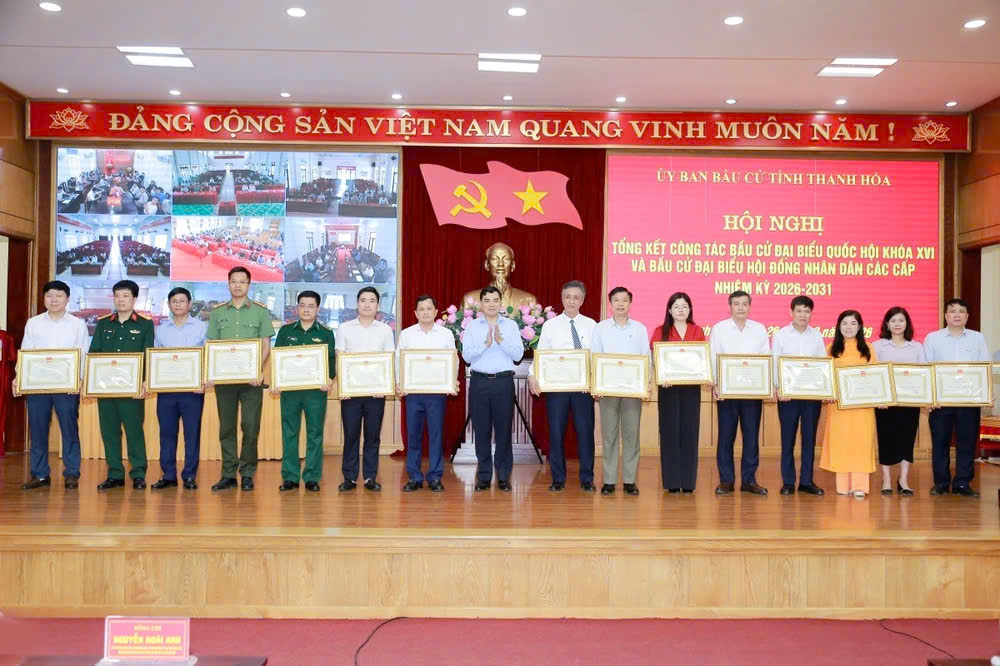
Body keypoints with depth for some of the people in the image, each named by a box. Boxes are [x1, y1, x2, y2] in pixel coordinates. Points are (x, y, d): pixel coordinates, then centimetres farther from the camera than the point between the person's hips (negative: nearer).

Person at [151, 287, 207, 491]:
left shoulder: (201, 328, 4)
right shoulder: (160, 330, 13)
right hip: (165, 388, 3)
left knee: (192, 432, 0)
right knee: (166, 432, 5)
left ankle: (190, 476, 8)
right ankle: (168, 476, 14)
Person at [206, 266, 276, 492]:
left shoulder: (261, 311, 4)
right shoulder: (217, 312, 10)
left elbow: (265, 345, 1)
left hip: (251, 378, -2)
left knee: (251, 426, -1)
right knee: (226, 427, 6)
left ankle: (247, 474, 9)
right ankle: (228, 474, 13)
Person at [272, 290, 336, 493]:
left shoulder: (326, 333, 7)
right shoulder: (286, 331, 10)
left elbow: (331, 360, 3)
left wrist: (329, 379, -16)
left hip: (316, 389, -1)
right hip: (289, 387, 1)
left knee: (315, 433, 1)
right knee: (289, 432, 4)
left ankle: (312, 477, 8)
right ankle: (290, 477, 11)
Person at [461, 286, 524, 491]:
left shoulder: (511, 325, 6)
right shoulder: (472, 326, 6)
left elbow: (518, 355, -3)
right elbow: (466, 355, -3)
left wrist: (501, 341, -15)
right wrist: (485, 344, -16)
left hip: (504, 381, 0)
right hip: (479, 382, 0)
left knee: (503, 429, 3)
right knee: (481, 430, 4)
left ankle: (503, 477, 12)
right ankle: (484, 477, 13)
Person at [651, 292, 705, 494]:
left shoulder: (697, 331, 8)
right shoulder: (660, 331, 3)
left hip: (691, 387, 1)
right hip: (668, 387, -1)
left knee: (689, 431, 3)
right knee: (669, 432, 0)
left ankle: (688, 481, 10)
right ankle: (671, 481, 7)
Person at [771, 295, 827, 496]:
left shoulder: (817, 335, 6)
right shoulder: (780, 335, 0)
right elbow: (775, 364, -3)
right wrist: (778, 388, -17)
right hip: (788, 394, -2)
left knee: (809, 438, 7)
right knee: (788, 438, 4)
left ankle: (807, 481, 16)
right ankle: (788, 482, 11)